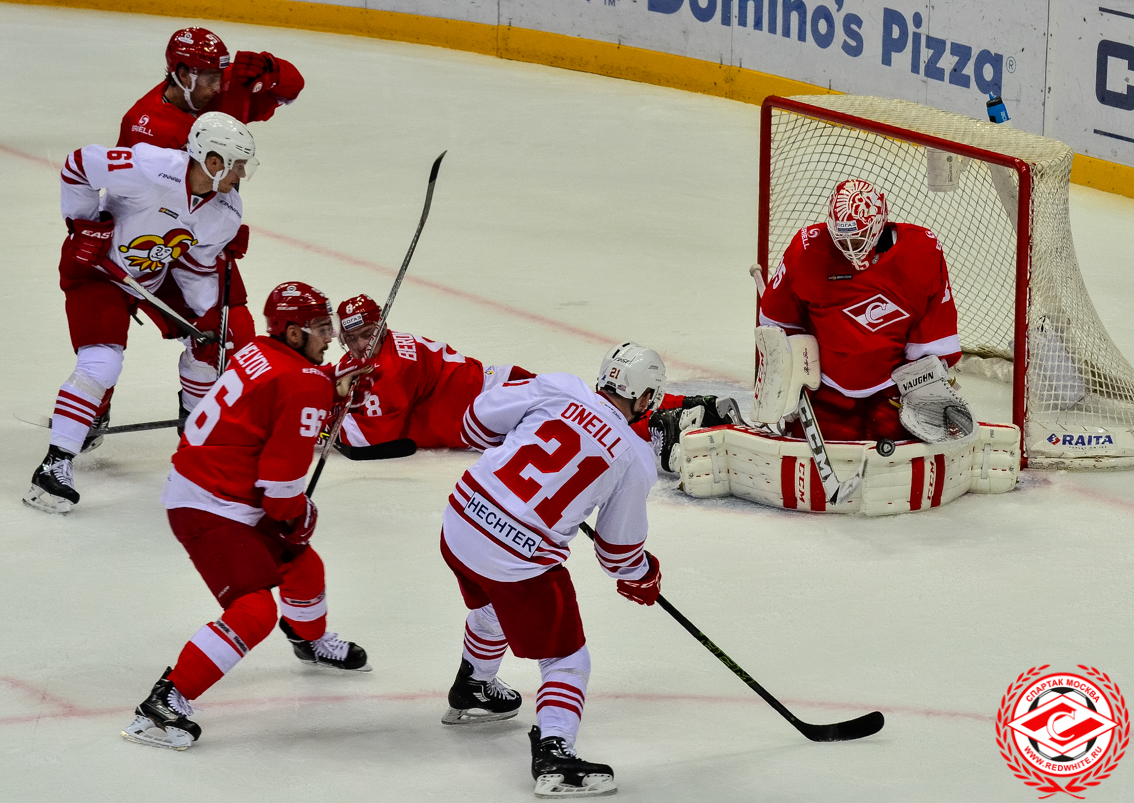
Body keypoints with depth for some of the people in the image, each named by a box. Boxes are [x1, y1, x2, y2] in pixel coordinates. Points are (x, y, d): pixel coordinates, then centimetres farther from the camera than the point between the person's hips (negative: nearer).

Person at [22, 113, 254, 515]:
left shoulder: (227, 213, -11)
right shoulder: (151, 169, -34)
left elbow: (197, 267, 1)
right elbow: (80, 163, -23)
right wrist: (83, 222, -16)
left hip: (158, 273, 7)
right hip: (96, 267, -7)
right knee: (101, 364, -21)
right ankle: (54, 466, -18)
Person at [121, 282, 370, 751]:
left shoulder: (260, 353, 5)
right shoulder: (303, 384, -20)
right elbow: (282, 476, -19)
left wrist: (331, 390, 15)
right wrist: (300, 518, -2)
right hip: (209, 509, -10)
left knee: (302, 565, 27)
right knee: (254, 613, -16)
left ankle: (313, 641, 57)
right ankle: (164, 704, -18)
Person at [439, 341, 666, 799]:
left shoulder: (559, 389, -1)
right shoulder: (636, 461, -5)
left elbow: (480, 420, 5)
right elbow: (619, 549, 5)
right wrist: (643, 578, 26)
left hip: (460, 523, 5)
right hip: (522, 561, -5)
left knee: (493, 604, 36)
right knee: (566, 660, 8)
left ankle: (471, 693, 59)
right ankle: (552, 754, -13)